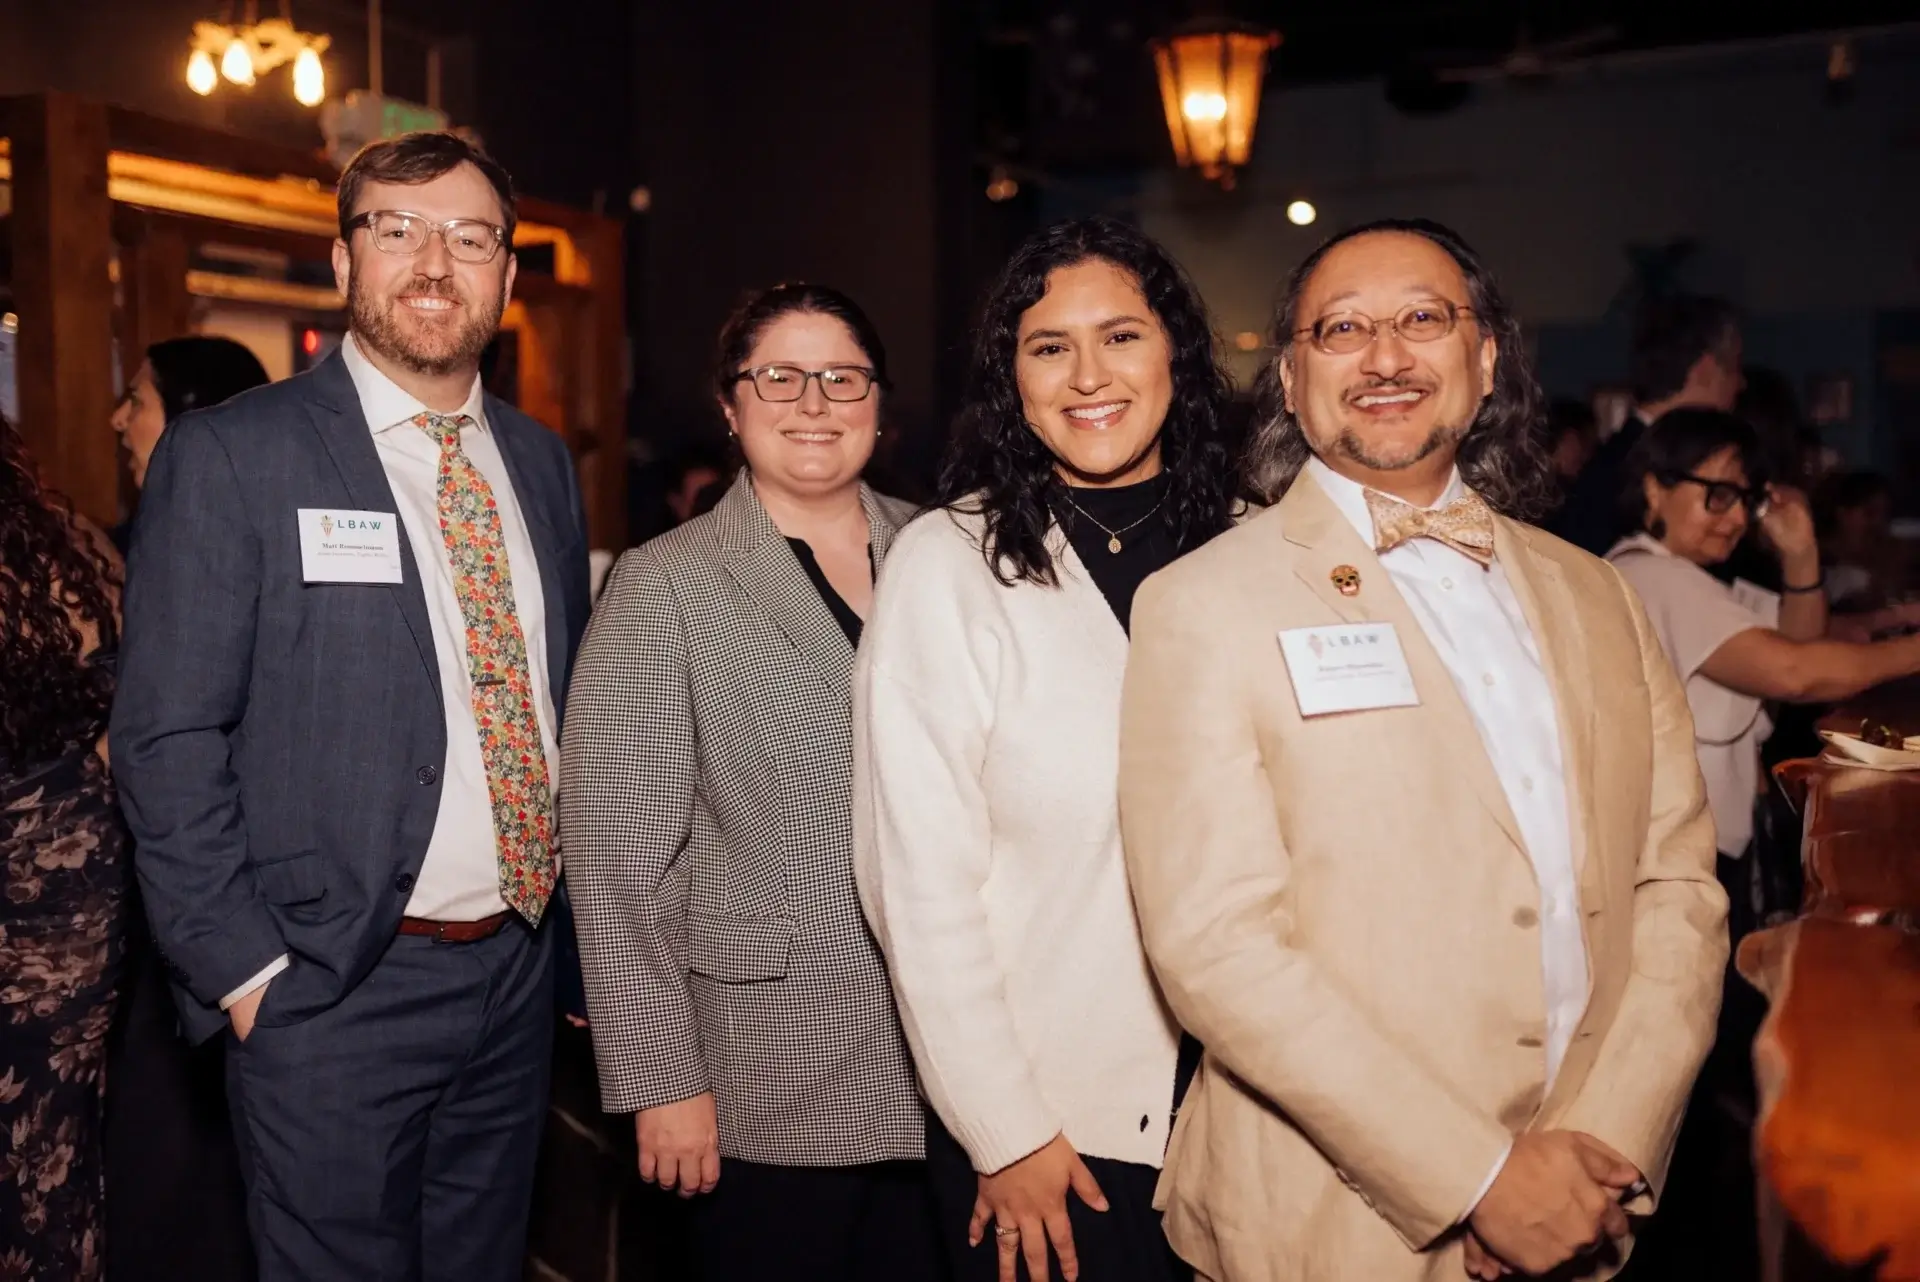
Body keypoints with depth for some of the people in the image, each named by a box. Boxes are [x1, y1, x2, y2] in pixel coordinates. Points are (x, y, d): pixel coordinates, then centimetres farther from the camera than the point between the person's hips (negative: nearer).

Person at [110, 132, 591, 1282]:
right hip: (334, 991, -5)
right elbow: (169, 742, -10)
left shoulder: (542, 461, 8)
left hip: (521, 971, 5)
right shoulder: (228, 457, -8)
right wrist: (249, 972, -13)